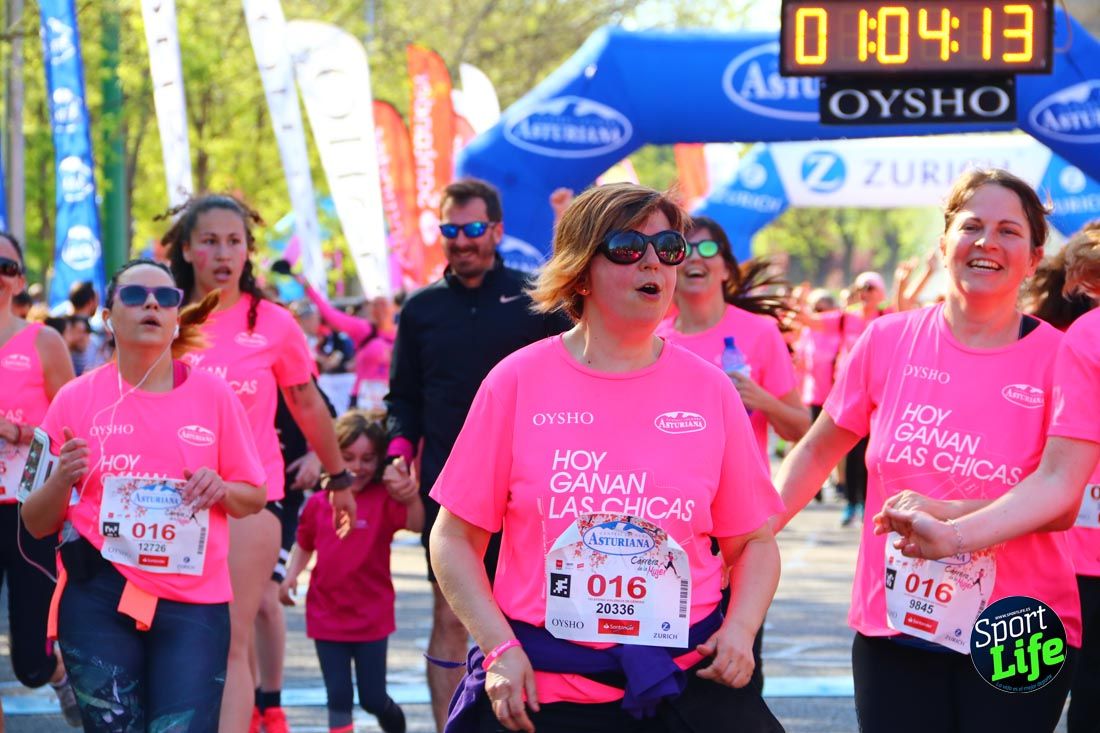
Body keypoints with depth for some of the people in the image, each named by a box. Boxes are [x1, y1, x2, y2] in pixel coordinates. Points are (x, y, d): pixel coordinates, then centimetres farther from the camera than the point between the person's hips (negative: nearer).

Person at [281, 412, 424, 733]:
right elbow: (304, 544, 18)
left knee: (373, 699, 5)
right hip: (327, 618, 2)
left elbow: (416, 524, -27)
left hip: (372, 618, -2)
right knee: (338, 699, 4)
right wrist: (292, 574, 0)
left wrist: (411, 497, -48)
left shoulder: (384, 499, -9)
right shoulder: (318, 504, 1)